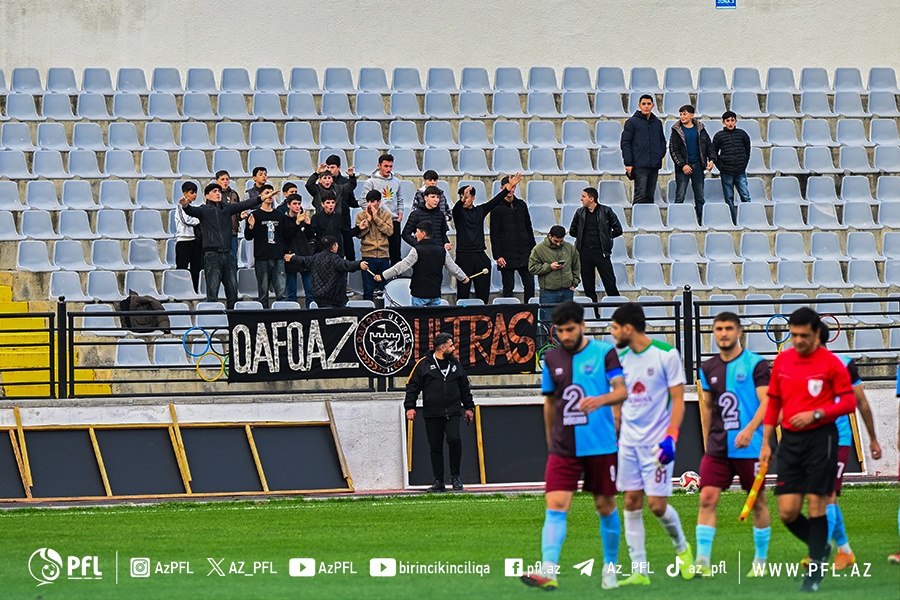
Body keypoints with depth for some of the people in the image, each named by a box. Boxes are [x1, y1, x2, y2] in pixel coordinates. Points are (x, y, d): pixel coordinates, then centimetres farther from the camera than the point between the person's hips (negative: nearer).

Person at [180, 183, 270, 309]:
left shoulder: (227, 209, 15)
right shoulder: (204, 210, 3)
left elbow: (244, 205, 8)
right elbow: (192, 211, -15)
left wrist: (262, 198, -3)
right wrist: (185, 205, -39)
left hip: (228, 253, 5)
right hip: (212, 254, -4)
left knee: (233, 291, 5)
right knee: (212, 292, -6)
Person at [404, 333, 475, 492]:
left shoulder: (456, 364, 14)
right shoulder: (423, 364, 2)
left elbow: (464, 388, 23)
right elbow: (412, 386, 1)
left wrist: (469, 407, 21)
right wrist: (410, 406, -8)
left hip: (452, 413, 2)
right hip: (432, 415, -2)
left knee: (454, 440, -17)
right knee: (435, 448, 2)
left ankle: (455, 476, -1)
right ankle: (438, 482, 10)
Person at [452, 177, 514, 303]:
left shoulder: (480, 211, 12)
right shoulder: (459, 212, 3)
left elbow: (495, 201, 8)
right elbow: (456, 207, -19)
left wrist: (509, 187, -1)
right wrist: (462, 200, -41)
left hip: (480, 255, 3)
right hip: (464, 256, -3)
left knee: (483, 293, 3)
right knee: (463, 292, -4)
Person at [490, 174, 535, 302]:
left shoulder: (521, 205, 12)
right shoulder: (497, 208, -3)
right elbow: (494, 234, -4)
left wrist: (533, 249, 13)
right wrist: (498, 256, -10)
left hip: (524, 252, 4)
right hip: (507, 255, -4)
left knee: (530, 283, 1)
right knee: (508, 286, 0)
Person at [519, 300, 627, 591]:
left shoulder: (604, 352, -3)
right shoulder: (551, 359, 7)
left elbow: (622, 390, -13)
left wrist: (601, 399, -34)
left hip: (601, 446, -2)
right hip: (563, 446, 2)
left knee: (605, 506, 8)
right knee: (555, 506, -12)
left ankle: (610, 567, 26)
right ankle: (548, 571, -22)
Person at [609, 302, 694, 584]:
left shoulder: (666, 354, -9)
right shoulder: (621, 358, 8)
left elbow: (678, 400, -9)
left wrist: (670, 437, -19)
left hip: (656, 442, -6)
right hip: (628, 441, 6)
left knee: (657, 504, -7)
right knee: (631, 503, 1)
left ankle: (682, 548, 22)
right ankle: (639, 571, 5)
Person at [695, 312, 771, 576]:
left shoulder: (756, 364, -5)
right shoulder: (708, 368, 11)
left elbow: (766, 402, -12)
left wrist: (749, 429, -27)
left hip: (749, 446, -4)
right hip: (718, 446, 4)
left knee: (757, 502, 5)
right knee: (707, 498, -9)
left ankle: (760, 561, 18)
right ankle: (702, 561, -12)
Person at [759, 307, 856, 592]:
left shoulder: (831, 363, -6)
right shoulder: (782, 361, 9)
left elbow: (848, 402, -7)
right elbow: (773, 402, 16)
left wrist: (815, 414, -19)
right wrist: (766, 443, 12)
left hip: (820, 439, -5)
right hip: (790, 440, 5)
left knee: (816, 505, -5)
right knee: (787, 511, -1)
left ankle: (816, 570, 7)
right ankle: (820, 548, 26)